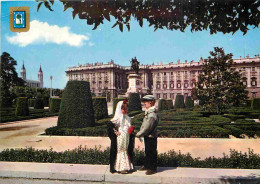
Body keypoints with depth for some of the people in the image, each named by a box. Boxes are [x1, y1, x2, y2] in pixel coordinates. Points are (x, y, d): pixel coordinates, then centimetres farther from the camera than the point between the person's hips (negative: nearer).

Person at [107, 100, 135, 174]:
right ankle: (119, 168, 11)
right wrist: (115, 132, -18)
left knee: (127, 151, 13)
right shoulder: (117, 118, -13)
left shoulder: (127, 118, 9)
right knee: (120, 152, 0)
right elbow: (109, 125, -22)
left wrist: (132, 132, 4)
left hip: (127, 138, 7)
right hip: (119, 138, -7)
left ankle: (127, 166, 25)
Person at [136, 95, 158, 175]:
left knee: (151, 153, 5)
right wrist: (140, 133, 8)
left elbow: (147, 128, -24)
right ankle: (146, 165, 37)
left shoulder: (152, 115, -25)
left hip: (151, 137, -10)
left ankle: (153, 168, 20)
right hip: (147, 136, 10)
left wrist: (138, 134, -14)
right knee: (147, 152, 22)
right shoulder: (148, 113, 7)